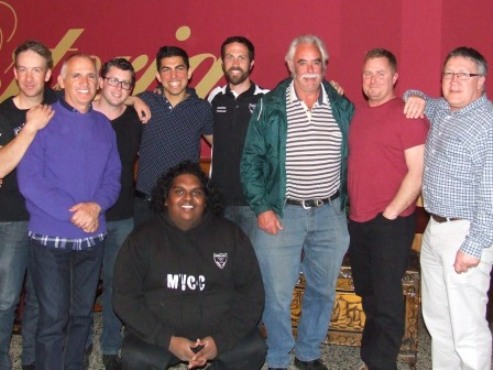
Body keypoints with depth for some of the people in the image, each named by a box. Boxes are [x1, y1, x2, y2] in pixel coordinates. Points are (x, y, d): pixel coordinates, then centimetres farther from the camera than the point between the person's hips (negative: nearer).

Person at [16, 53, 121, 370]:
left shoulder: (104, 125, 8)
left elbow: (113, 178, 6)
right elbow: (29, 180, -13)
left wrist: (95, 206, -15)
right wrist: (73, 213, -19)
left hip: (92, 238, 4)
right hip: (50, 237, -4)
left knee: (82, 314, 14)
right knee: (54, 319, 1)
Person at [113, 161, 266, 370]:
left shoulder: (230, 235, 3)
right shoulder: (143, 238, 1)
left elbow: (251, 292, 1)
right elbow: (125, 297, -3)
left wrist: (221, 340, -12)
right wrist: (168, 340, -14)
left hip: (221, 331, 1)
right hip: (160, 334, -1)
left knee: (253, 350, -23)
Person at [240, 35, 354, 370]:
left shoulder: (342, 107, 4)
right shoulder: (270, 107, -3)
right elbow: (251, 160, -2)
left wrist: (346, 204, 5)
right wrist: (262, 207, -8)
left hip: (330, 214, 3)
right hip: (282, 214, -3)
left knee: (323, 290, 13)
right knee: (277, 295, 2)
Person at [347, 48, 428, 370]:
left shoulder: (408, 114, -9)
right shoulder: (359, 114, 13)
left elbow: (417, 172, -14)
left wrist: (390, 212, -15)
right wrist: (351, 207, 13)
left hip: (390, 223, -7)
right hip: (358, 221, 7)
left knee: (386, 300, -1)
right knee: (368, 295, 16)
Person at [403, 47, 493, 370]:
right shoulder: (441, 111, 11)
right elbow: (416, 98, 34)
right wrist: (416, 98, 10)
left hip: (465, 233, -9)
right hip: (435, 229, 9)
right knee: (436, 319, 16)